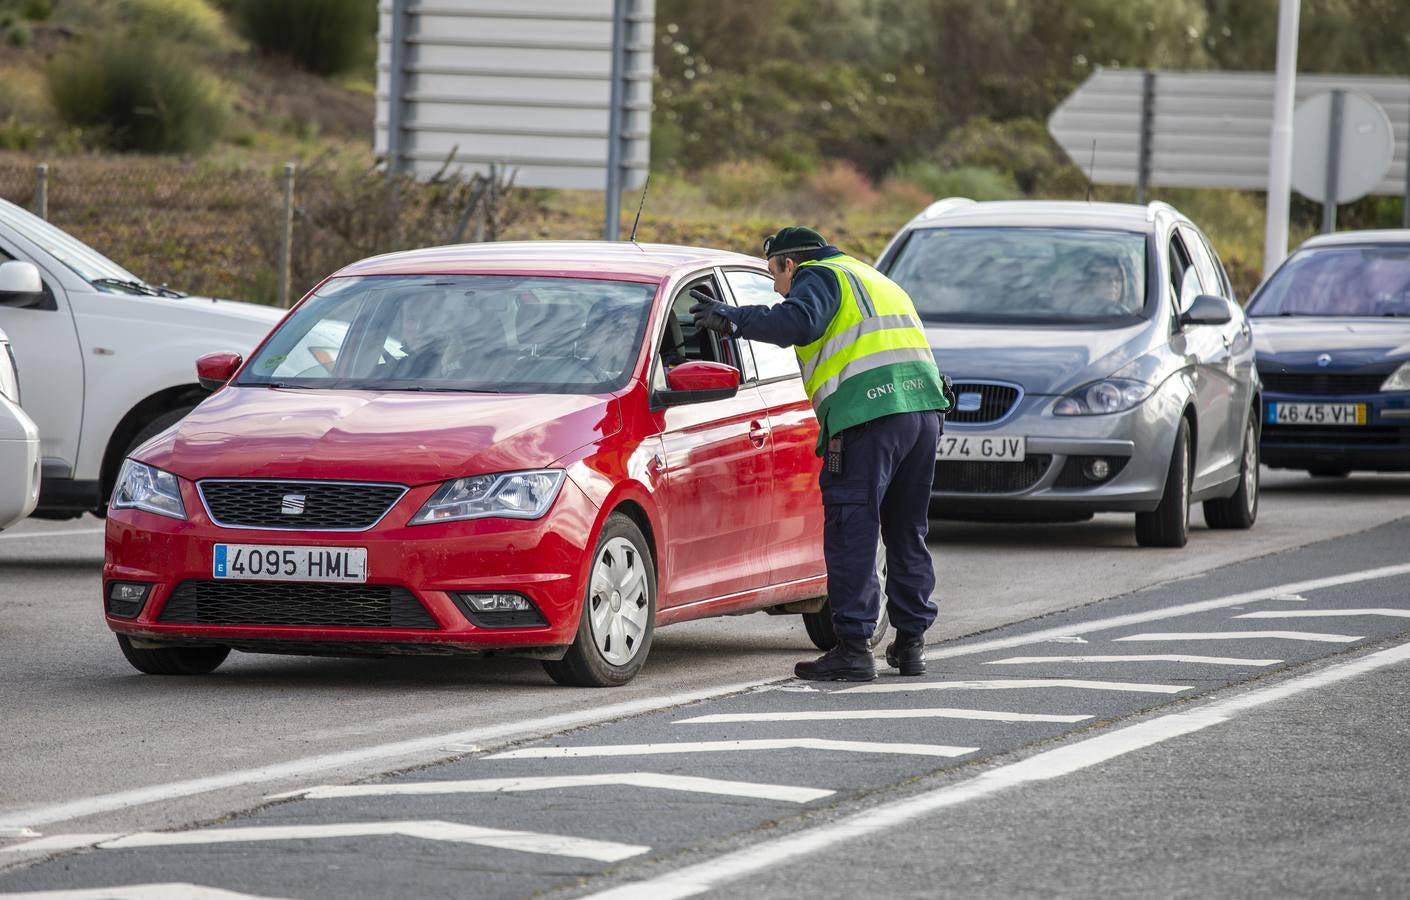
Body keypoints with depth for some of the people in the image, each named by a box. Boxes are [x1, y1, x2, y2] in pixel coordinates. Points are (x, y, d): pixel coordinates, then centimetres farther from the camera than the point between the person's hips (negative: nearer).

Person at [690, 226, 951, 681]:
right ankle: (911, 643, 19)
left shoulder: (818, 277, 4)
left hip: (869, 413, -8)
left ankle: (853, 647, -8)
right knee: (908, 534, 16)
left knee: (851, 536, -5)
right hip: (923, 407, 8)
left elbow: (798, 322, -16)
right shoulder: (873, 280, 32)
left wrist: (733, 318, -13)